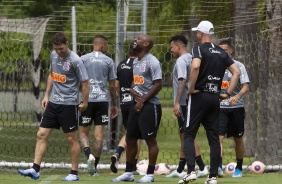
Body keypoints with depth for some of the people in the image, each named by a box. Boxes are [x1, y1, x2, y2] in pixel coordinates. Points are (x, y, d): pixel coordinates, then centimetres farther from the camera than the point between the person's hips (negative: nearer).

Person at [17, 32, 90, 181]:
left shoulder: (75, 61, -15)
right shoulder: (53, 55, 6)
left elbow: (85, 82, -11)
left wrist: (85, 103, -8)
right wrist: (47, 95, 17)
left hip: (68, 104, -7)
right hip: (53, 102, 7)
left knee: (71, 139, 1)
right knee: (42, 134, 1)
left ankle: (74, 173, 9)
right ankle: (35, 169, 1)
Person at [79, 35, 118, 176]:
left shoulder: (83, 59, 2)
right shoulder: (108, 61, 4)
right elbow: (112, 85, 7)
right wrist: (114, 104, 17)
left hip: (87, 99, -1)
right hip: (102, 99, 1)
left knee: (83, 132, 8)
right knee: (99, 135, 3)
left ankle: (89, 155, -19)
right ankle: (94, 169, 4)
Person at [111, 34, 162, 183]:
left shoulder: (152, 62, -13)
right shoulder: (135, 61, 15)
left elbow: (158, 84, -17)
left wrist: (143, 100, -16)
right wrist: (132, 90, 0)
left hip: (149, 105, -9)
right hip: (137, 104, 9)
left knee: (150, 139, -4)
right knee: (130, 139, 12)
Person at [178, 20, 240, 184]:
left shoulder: (199, 48, -6)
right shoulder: (222, 53, 13)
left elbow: (195, 66, -25)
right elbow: (236, 72, 9)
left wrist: (191, 88, -15)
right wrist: (228, 93, 9)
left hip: (199, 97, -6)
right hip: (215, 98, 6)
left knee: (189, 135, -2)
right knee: (214, 137, 7)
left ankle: (191, 171, -18)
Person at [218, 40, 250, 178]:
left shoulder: (238, 66, -3)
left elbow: (245, 86, -11)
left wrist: (237, 96, -29)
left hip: (236, 107, -2)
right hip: (220, 107, 2)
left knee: (238, 139, 9)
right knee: (219, 136, -15)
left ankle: (239, 168, 21)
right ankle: (219, 166, -25)